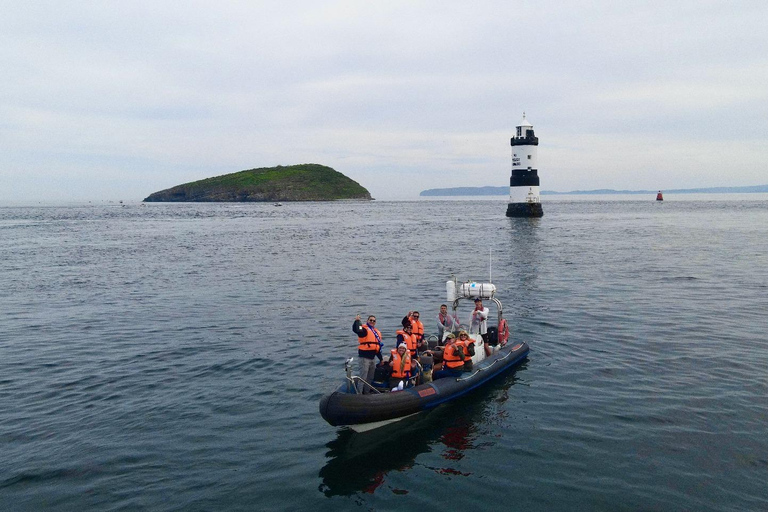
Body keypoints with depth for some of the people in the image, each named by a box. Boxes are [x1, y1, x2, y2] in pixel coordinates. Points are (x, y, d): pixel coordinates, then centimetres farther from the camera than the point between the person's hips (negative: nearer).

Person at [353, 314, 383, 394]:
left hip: (372, 358, 8)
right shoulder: (364, 329, -8)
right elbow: (356, 330, -32)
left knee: (370, 378, 18)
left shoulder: (377, 332, 15)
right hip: (364, 357, -8)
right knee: (363, 377, -9)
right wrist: (357, 321, -30)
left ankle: (367, 392, 30)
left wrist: (381, 358, 23)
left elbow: (377, 347, 22)